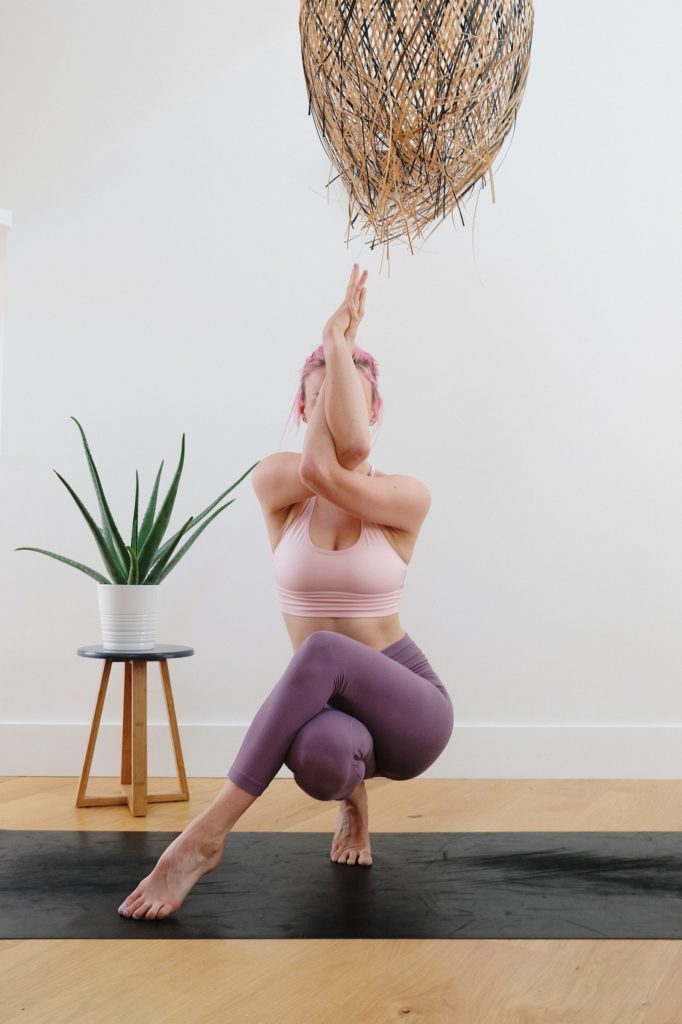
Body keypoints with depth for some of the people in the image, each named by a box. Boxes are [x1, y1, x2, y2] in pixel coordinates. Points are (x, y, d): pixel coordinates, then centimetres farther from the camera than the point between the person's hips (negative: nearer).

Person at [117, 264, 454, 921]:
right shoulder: (273, 484, -2)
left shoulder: (408, 498, -8)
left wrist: (341, 344, -19)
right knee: (321, 758, -37)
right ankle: (354, 792, 6)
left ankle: (201, 839, -30)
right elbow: (315, 467, -25)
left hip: (408, 705, -2)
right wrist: (336, 343, -18)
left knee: (323, 650, -37)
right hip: (325, 704, 2)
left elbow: (331, 474, -26)